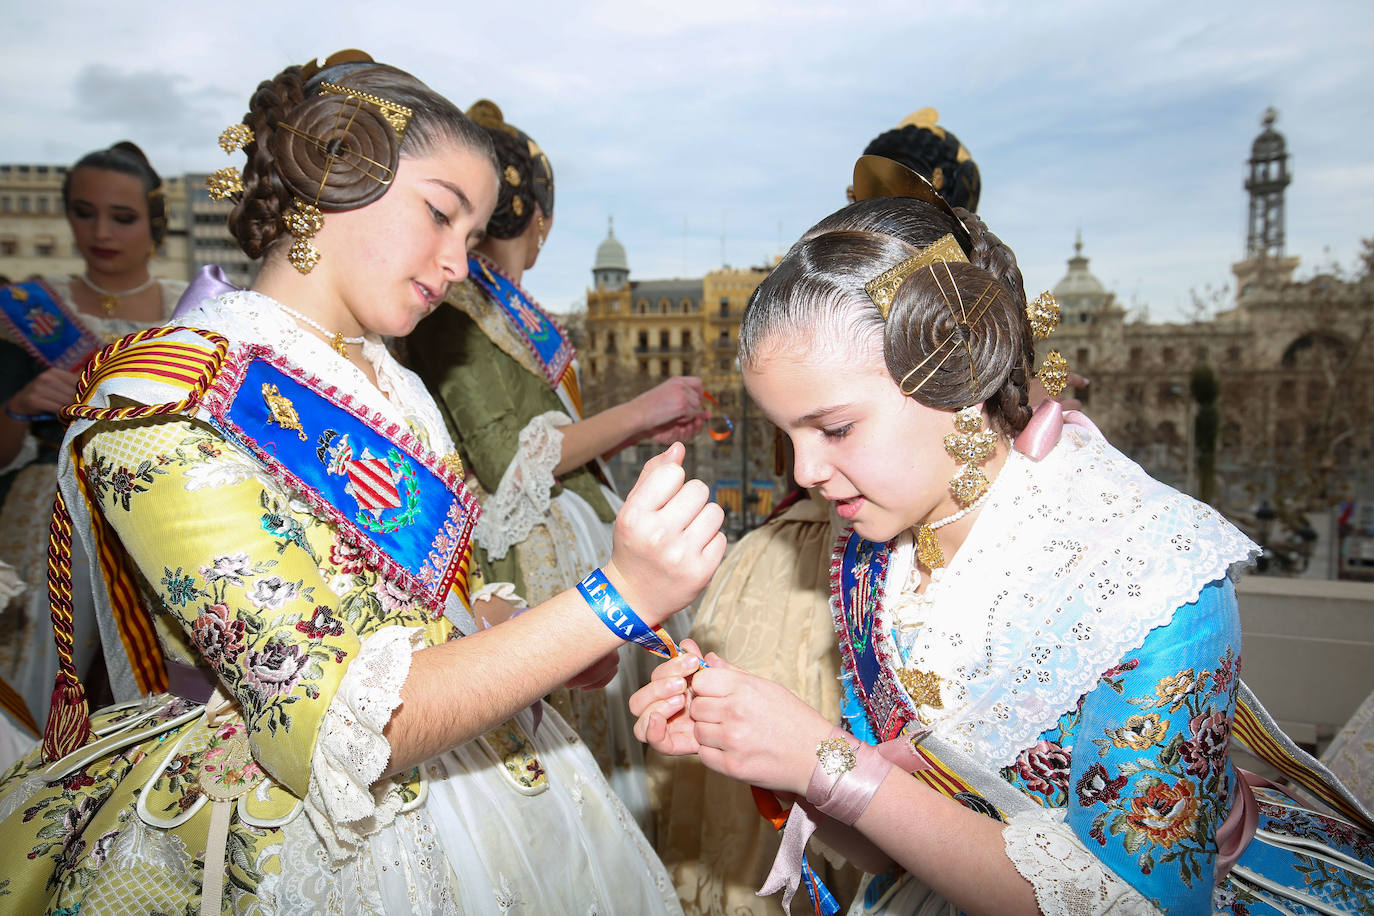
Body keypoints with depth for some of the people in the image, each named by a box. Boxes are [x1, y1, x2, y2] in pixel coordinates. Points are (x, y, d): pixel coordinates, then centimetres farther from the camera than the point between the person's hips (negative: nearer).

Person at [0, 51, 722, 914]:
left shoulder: (388, 383, 5)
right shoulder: (165, 404, -18)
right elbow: (329, 728, -25)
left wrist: (542, 633, -8)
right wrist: (613, 600, -31)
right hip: (297, 838, -6)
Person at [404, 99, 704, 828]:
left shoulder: (512, 306, 12)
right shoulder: (454, 309, -13)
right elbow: (506, 459, -19)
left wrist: (644, 429, 12)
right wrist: (637, 411, -14)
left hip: (576, 541, 9)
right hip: (529, 561, -9)